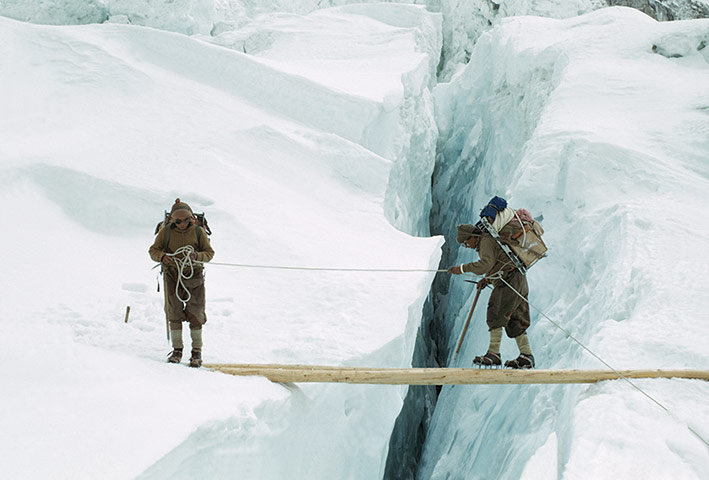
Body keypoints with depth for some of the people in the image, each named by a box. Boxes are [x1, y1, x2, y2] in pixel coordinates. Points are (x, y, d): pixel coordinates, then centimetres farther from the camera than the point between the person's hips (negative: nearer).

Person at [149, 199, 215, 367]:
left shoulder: (198, 232, -4)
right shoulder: (166, 231, -4)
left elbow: (209, 252, 0)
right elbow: (153, 250, 1)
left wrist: (197, 256, -21)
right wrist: (162, 256, -22)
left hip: (194, 276, -1)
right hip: (173, 276, 1)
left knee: (195, 314, -3)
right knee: (174, 313, 2)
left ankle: (197, 352, 7)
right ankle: (177, 350, 13)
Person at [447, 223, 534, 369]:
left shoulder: (486, 241, -8)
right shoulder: (487, 241, 24)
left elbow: (486, 263, -22)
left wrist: (463, 268, -19)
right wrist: (487, 279, 18)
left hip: (511, 280, -11)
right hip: (519, 281, 11)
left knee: (496, 315, -14)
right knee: (515, 321, 9)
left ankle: (494, 354, -18)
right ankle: (527, 356, 8)